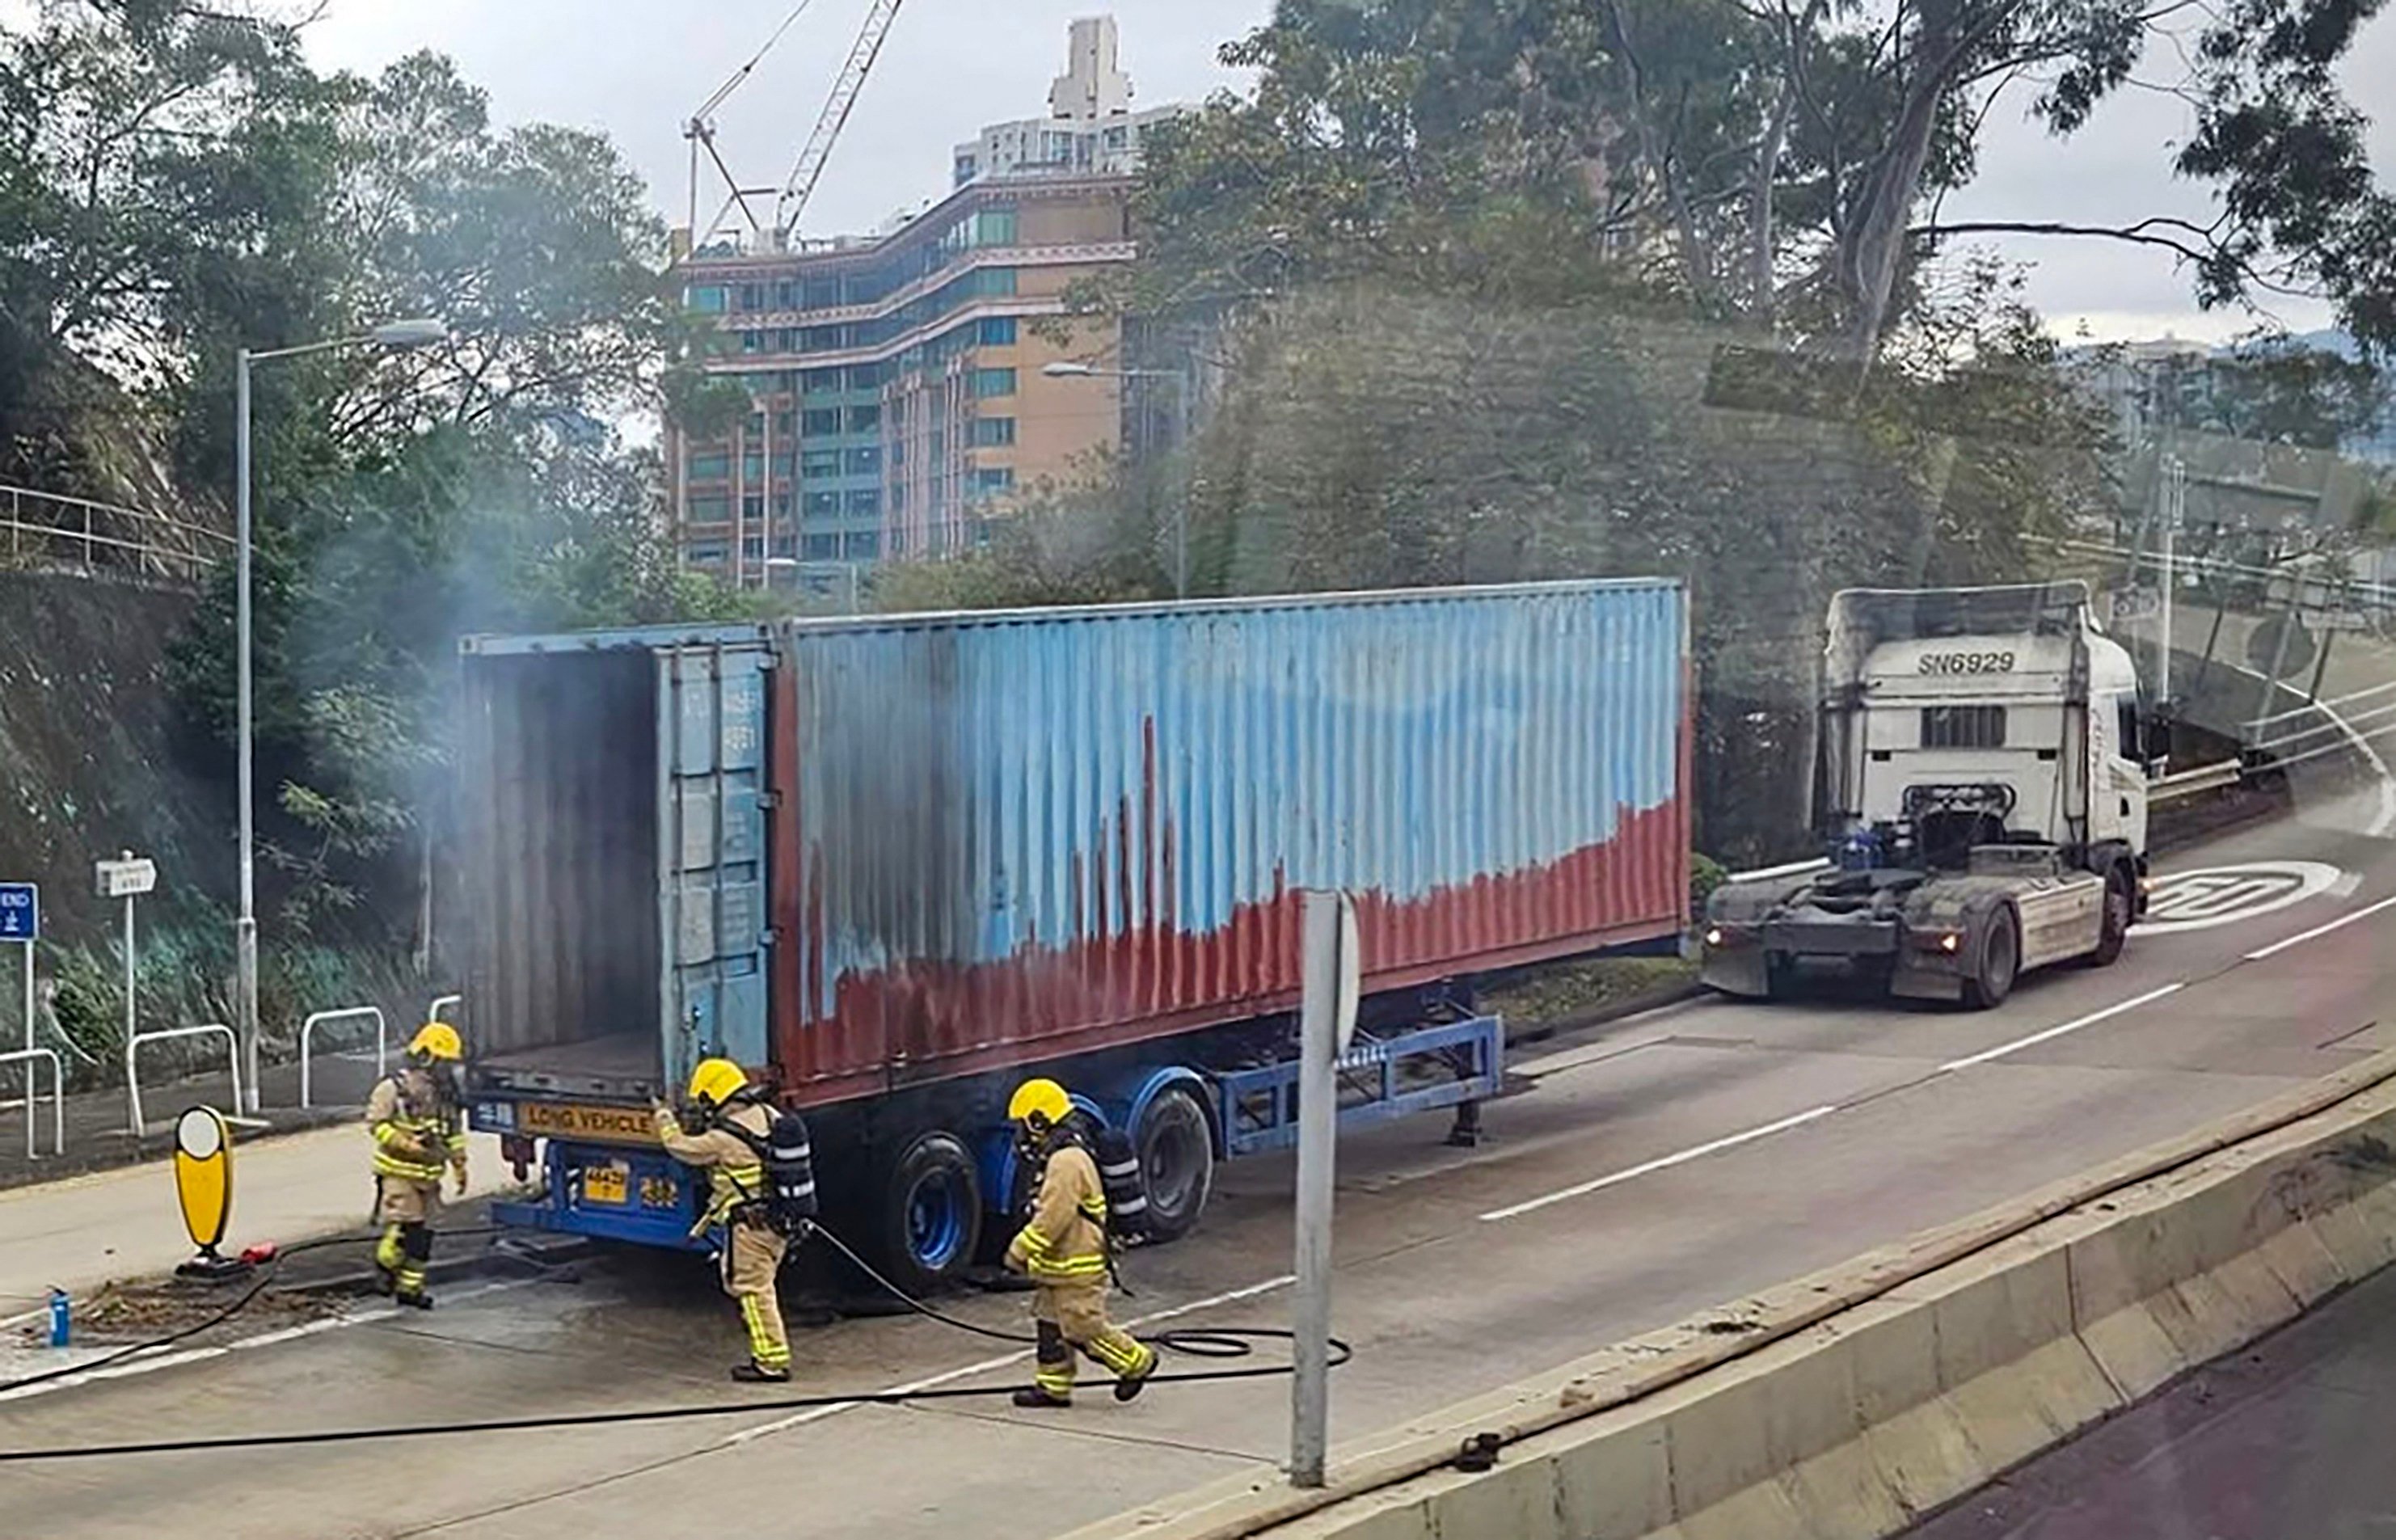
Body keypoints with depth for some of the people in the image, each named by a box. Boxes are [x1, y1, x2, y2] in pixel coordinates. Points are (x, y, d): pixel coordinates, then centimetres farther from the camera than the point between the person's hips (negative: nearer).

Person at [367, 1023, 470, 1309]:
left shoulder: (446, 1092, 10)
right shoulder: (394, 1087, -12)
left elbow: (455, 1132, 18)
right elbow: (376, 1122, -12)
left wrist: (459, 1165, 14)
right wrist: (404, 1143, -22)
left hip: (429, 1174, 6)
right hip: (399, 1171, -6)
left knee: (423, 1232, 6)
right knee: (403, 1225, -13)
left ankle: (410, 1286, 14)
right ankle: (386, 1264, 14)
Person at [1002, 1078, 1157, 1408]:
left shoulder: (1067, 1162, -21)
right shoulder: (1060, 1159, 14)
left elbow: (1053, 1218, -26)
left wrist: (1020, 1250, -19)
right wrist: (1029, 1251, 20)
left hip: (1077, 1269, -10)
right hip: (1058, 1266, 10)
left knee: (1083, 1327, -4)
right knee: (1051, 1325, 12)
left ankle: (1136, 1361, 9)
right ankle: (1052, 1386, 17)